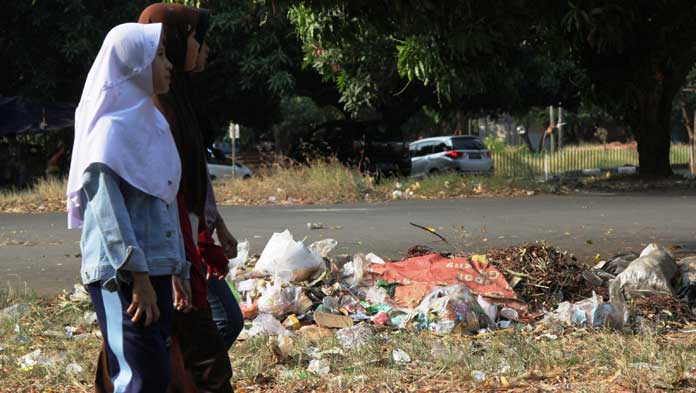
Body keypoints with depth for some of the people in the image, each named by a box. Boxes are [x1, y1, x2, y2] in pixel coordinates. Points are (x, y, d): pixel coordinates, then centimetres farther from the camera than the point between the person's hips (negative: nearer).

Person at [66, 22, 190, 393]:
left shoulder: (153, 122, 16)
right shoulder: (110, 126, -10)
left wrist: (177, 270, 19)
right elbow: (106, 207, -17)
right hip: (120, 273, -8)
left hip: (156, 268, 8)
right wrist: (137, 276, -22)